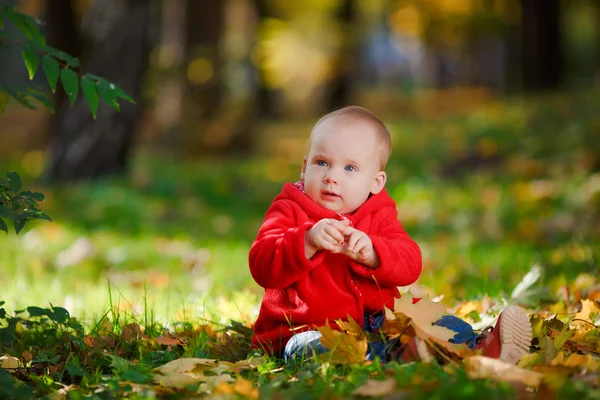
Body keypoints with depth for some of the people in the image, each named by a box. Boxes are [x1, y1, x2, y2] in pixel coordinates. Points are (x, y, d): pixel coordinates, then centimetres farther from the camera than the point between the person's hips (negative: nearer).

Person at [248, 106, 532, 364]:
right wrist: (308, 243, -30)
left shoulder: (379, 216, 12)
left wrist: (370, 252, -26)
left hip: (376, 321, 5)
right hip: (309, 328, -5)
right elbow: (262, 268, -14)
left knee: (450, 328, -7)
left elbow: (409, 265, -5)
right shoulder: (290, 211, 2)